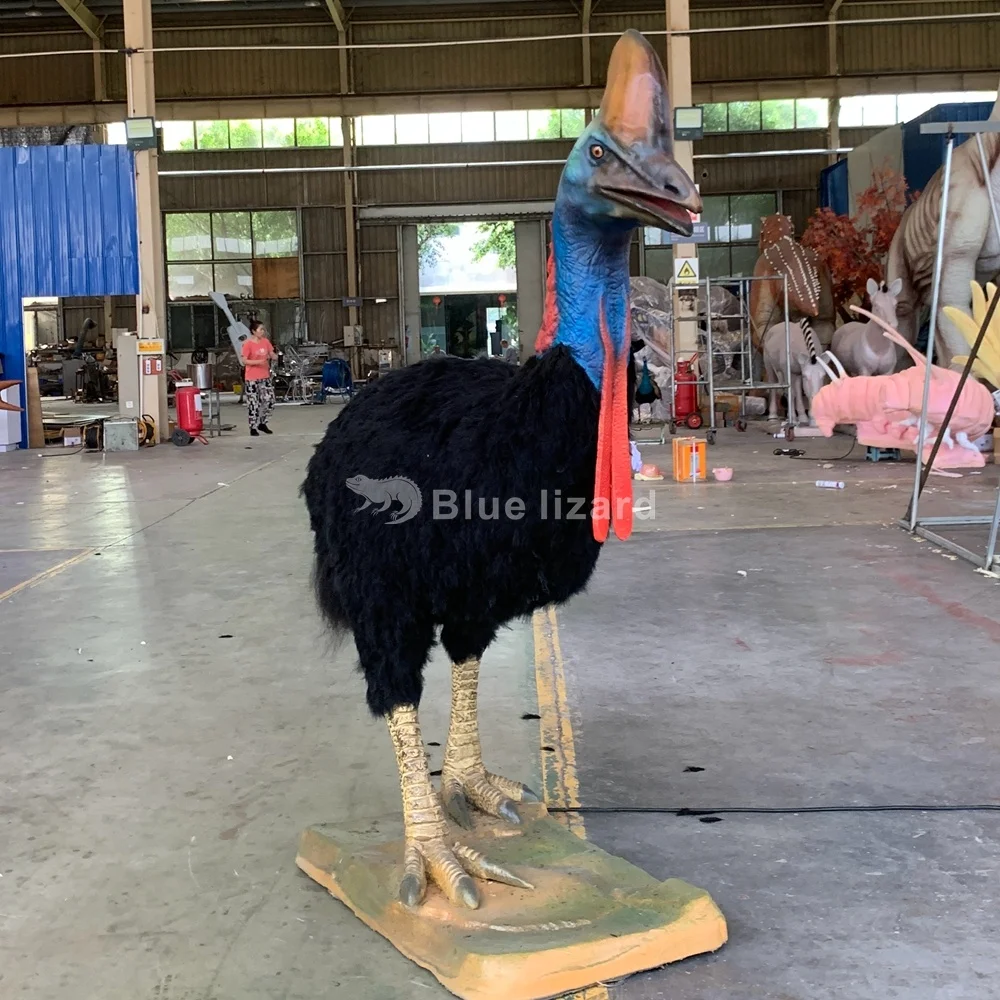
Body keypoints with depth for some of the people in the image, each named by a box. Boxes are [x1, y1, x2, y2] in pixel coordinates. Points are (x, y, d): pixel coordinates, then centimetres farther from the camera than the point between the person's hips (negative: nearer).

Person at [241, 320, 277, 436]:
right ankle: (253, 428, 10)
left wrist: (276, 357, -12)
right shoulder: (248, 344, -11)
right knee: (253, 403, 0)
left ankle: (262, 423, 22)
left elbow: (273, 356, 11)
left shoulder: (266, 342, 6)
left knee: (269, 400, 3)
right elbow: (244, 361, -13)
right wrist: (258, 362, -23)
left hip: (265, 377, 6)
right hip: (251, 379, -6)